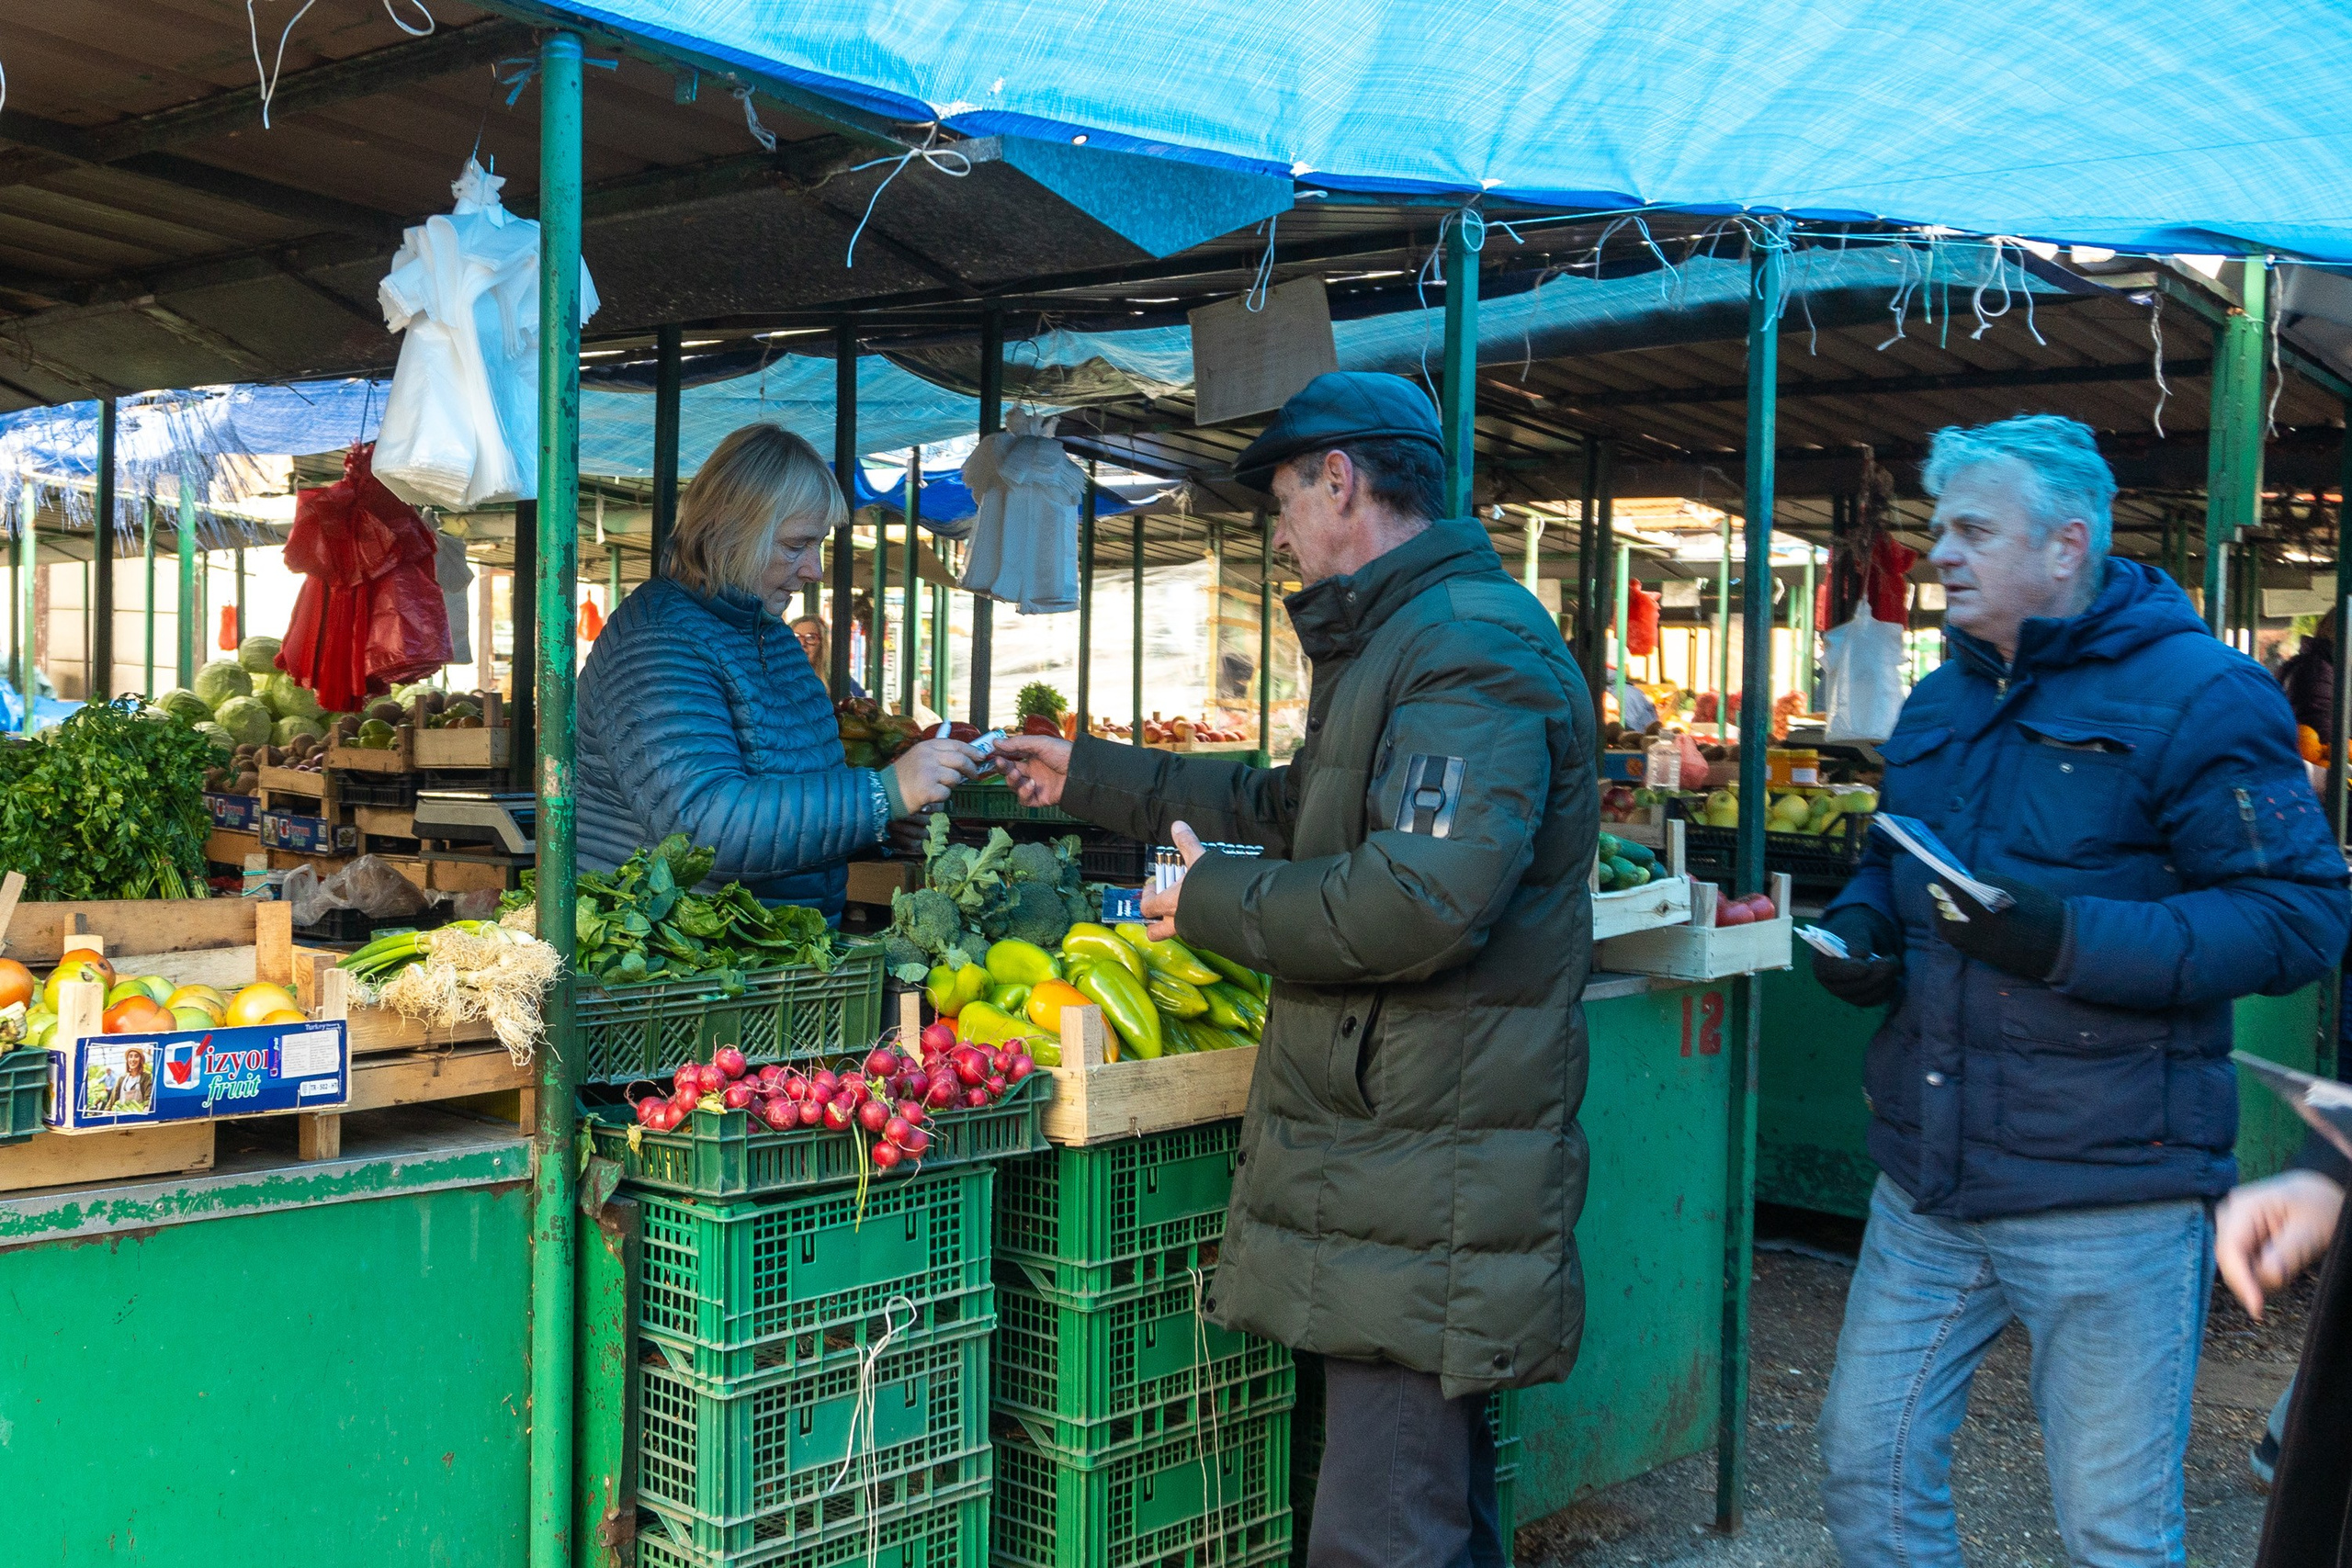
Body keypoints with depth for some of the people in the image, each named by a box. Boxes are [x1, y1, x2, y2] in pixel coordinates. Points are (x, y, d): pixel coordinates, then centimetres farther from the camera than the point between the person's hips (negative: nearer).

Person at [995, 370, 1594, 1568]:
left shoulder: (1470, 648, -17)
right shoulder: (1394, 641, 20)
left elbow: (1424, 900, -29)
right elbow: (1288, 807, 30)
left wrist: (1216, 904, -15)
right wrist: (1090, 778, 31)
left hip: (1426, 1183, -11)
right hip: (1385, 1149, 11)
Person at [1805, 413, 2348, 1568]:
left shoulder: (2197, 695, -10)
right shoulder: (1938, 706, 13)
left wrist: (2071, 939, -26)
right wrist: (1857, 930, 3)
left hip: (2107, 1200, -6)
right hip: (1925, 1188, 7)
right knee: (1865, 1468, 12)